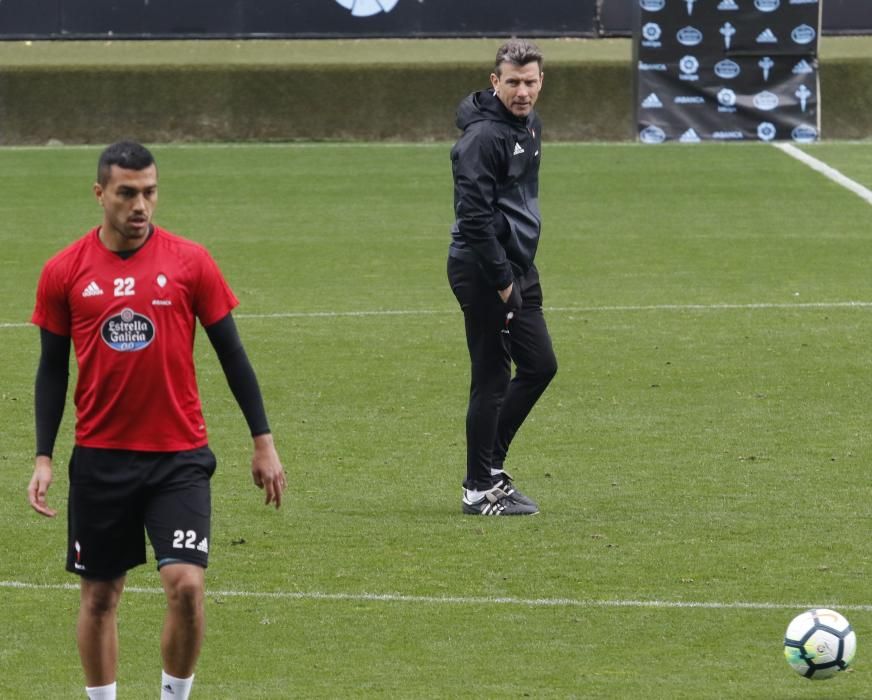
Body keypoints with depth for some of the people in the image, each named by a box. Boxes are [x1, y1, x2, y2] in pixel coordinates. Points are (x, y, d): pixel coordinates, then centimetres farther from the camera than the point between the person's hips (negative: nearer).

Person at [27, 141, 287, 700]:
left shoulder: (190, 262, -2)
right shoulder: (65, 272, 0)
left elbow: (232, 353, 4)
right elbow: (53, 368, 8)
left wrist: (264, 441, 3)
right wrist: (44, 457, 2)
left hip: (179, 457, -1)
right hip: (99, 459, 1)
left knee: (186, 585, -14)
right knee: (100, 595, 8)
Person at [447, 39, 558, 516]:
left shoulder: (529, 124, 12)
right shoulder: (484, 135, -19)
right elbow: (474, 216, -23)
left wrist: (519, 273, 17)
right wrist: (502, 281, -20)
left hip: (517, 266, 10)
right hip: (483, 269, -10)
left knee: (540, 365, 14)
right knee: (492, 379, -4)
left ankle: (489, 463, 24)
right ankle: (479, 489, 5)